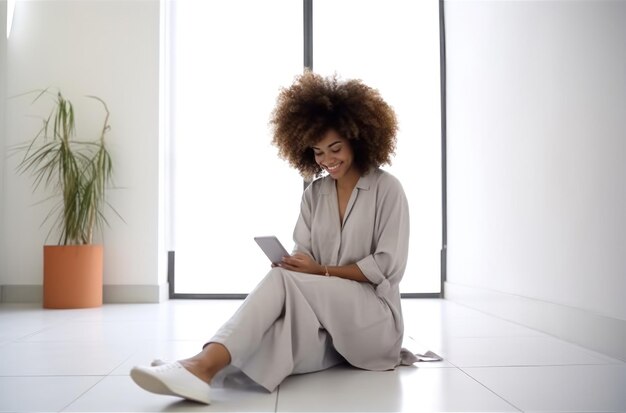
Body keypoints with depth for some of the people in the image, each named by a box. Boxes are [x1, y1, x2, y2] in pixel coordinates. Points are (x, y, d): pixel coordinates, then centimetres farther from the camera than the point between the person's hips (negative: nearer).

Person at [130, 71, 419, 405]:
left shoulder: (387, 189, -1)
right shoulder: (314, 194, 13)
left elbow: (387, 266, -8)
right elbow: (303, 259, 5)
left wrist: (322, 271, -14)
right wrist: (297, 266, -19)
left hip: (374, 316, -4)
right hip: (325, 320, 5)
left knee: (282, 279, -31)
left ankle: (204, 365, -49)